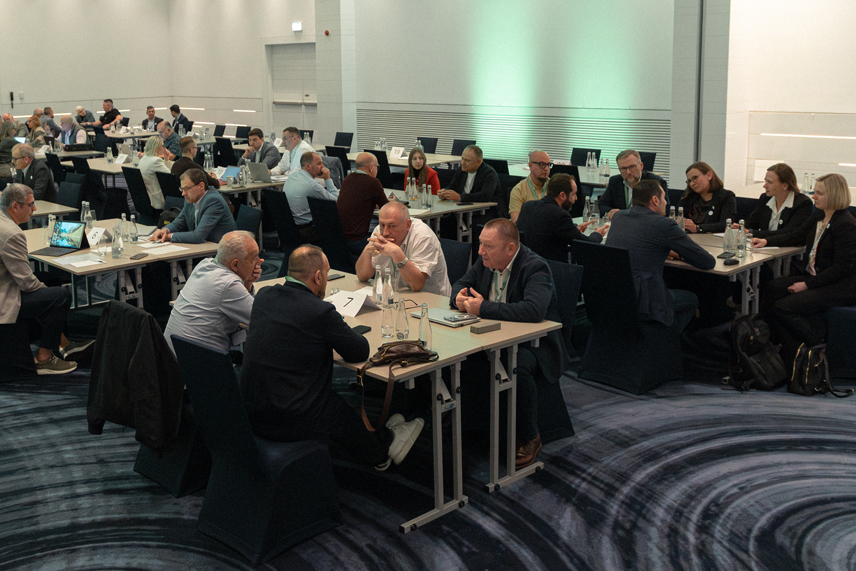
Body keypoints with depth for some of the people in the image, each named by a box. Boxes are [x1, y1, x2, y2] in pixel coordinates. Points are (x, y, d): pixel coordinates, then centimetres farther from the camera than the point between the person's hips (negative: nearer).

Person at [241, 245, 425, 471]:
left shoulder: (263, 296, 1)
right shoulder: (321, 312, -20)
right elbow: (361, 352, -9)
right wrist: (341, 332, 11)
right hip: (288, 422, -7)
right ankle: (381, 452, 48)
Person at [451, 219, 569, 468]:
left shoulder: (535, 268, -21)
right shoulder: (487, 261, 2)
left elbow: (534, 310, -38)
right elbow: (462, 283, 18)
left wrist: (483, 308, -35)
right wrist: (459, 297, -10)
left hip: (533, 342, -7)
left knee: (518, 367, -38)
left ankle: (529, 438, -15)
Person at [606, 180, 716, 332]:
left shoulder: (617, 217, 9)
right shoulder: (664, 224, -11)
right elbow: (708, 262, -4)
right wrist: (681, 253, 16)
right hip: (642, 305, -7)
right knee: (691, 299, 21)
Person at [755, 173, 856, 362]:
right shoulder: (818, 216, 10)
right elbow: (797, 236, 23)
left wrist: (807, 285, -20)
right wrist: (767, 241, 7)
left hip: (839, 287, -9)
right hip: (812, 276, 9)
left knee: (784, 306, -22)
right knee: (768, 290, -8)